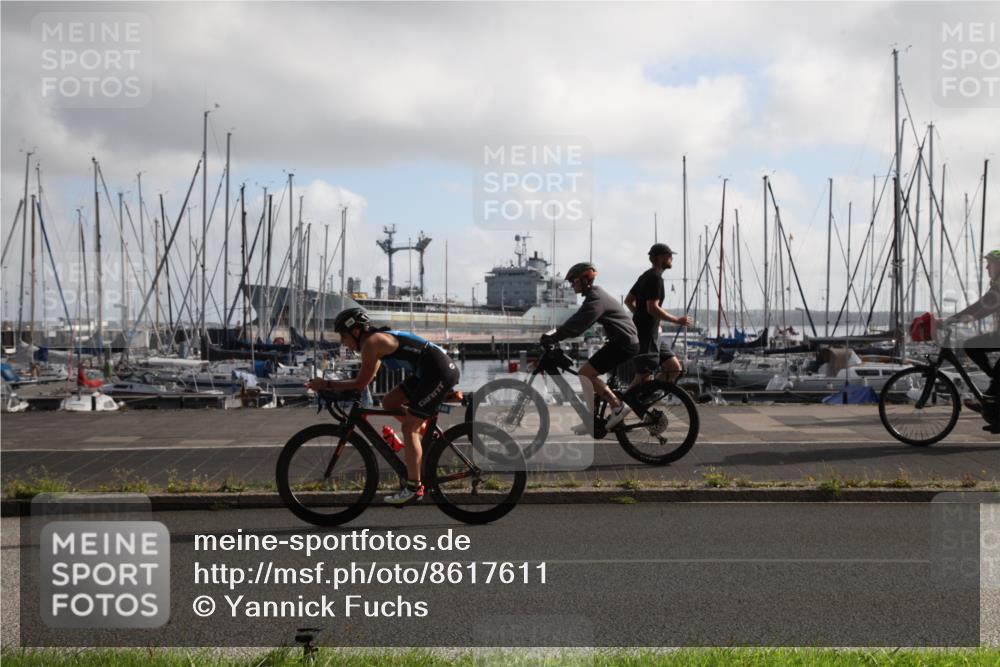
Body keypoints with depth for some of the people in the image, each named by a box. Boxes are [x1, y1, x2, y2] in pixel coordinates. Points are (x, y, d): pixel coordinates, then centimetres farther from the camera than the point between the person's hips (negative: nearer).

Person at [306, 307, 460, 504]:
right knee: (389, 403, 12)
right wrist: (330, 386, 13)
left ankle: (414, 488, -4)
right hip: (427, 372, 9)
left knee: (409, 427, -6)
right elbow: (365, 380, 20)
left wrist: (326, 384, -8)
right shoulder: (380, 338, 16)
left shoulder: (371, 342, -13)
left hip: (440, 373, -9)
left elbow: (360, 384, -15)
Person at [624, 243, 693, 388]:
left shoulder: (646, 276, 16)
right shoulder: (655, 278, -15)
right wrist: (677, 320, -18)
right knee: (642, 377, -8)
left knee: (674, 368, 9)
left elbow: (628, 300, 22)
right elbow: (652, 308, -23)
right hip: (646, 335, -10)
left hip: (651, 334, 10)